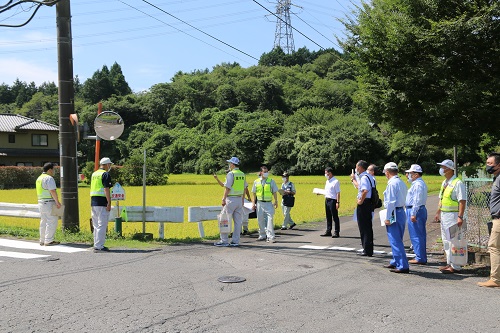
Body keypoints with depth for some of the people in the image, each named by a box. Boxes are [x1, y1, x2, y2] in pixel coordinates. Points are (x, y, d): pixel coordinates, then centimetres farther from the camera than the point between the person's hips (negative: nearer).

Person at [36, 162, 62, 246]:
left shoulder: (39, 178, 17)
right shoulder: (49, 178, -13)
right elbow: (53, 191, -21)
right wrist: (57, 202, -16)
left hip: (41, 202, 10)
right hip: (49, 202, -10)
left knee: (44, 222, 13)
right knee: (52, 221, -6)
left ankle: (42, 240, 17)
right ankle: (48, 241, -7)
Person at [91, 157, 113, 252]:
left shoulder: (94, 174, 18)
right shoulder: (106, 174, -9)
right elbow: (106, 189, -16)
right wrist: (109, 203, -17)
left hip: (93, 202, 9)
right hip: (102, 203, -9)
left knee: (96, 225, 13)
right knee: (102, 225, -7)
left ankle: (96, 245, 18)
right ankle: (99, 246, -8)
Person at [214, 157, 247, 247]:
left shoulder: (231, 174, -11)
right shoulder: (242, 174, 10)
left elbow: (227, 188, -15)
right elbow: (244, 188, 14)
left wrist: (223, 199, -10)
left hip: (231, 199, -7)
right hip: (239, 199, 7)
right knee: (238, 221, 8)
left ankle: (224, 241, 0)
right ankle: (235, 241, 10)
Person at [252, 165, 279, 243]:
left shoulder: (271, 181, 3)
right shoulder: (256, 182, 7)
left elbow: (274, 192, 7)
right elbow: (254, 193, 11)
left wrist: (276, 201, 2)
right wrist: (254, 203, 8)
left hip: (268, 203, -2)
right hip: (259, 203, 2)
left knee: (269, 219, -11)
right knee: (260, 220, 9)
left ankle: (270, 237, -11)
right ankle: (262, 235, 23)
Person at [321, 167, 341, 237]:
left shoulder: (335, 181, -12)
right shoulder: (327, 181, 15)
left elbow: (338, 193, -16)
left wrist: (338, 202, -20)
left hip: (333, 200, -9)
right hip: (327, 200, 9)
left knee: (335, 217, -1)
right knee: (328, 217, 14)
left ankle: (336, 232, 6)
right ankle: (328, 231, 23)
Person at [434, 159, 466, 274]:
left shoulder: (457, 183, -15)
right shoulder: (444, 183, 13)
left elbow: (462, 201, -20)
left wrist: (460, 217, -25)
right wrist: (438, 213, 19)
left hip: (453, 216, -10)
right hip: (444, 215, 10)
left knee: (453, 241, -6)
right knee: (446, 241, 14)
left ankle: (455, 266, 0)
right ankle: (450, 263, 24)